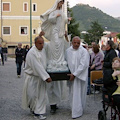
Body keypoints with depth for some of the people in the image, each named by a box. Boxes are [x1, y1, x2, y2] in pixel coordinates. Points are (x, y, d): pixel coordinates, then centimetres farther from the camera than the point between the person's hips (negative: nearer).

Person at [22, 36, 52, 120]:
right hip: (32, 77, -6)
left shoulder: (43, 50, 2)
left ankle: (39, 112, 15)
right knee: (31, 95, 5)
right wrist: (46, 77, -26)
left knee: (42, 95, 5)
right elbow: (37, 67, -26)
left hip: (41, 77, 6)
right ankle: (32, 107, 32)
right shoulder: (31, 53, -21)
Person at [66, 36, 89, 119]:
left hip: (80, 75, -5)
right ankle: (74, 108, 26)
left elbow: (83, 65, -16)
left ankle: (77, 112, 6)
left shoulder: (84, 51, -10)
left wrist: (74, 74, -17)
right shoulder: (68, 51, 7)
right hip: (71, 75, 5)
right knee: (72, 93, 11)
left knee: (78, 93, -3)